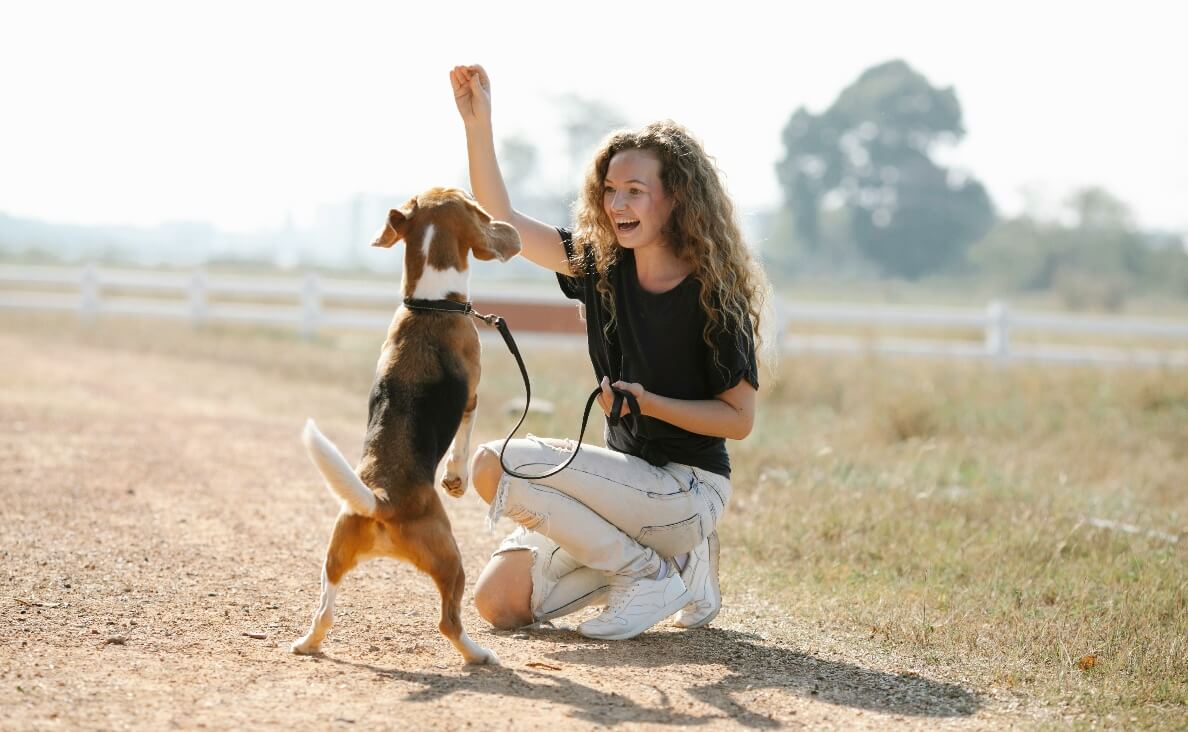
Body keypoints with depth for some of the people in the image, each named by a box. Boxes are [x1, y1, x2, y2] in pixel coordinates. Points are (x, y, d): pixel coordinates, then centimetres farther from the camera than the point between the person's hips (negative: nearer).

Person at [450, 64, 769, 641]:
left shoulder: (715, 294, -15)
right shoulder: (602, 263, 2)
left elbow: (739, 418, -11)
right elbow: (501, 221, 3)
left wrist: (649, 402, -24)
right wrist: (477, 122, -8)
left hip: (688, 489, -7)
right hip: (628, 476, 7)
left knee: (496, 464, -21)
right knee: (499, 601, -2)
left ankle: (651, 575, -8)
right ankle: (671, 556, 10)